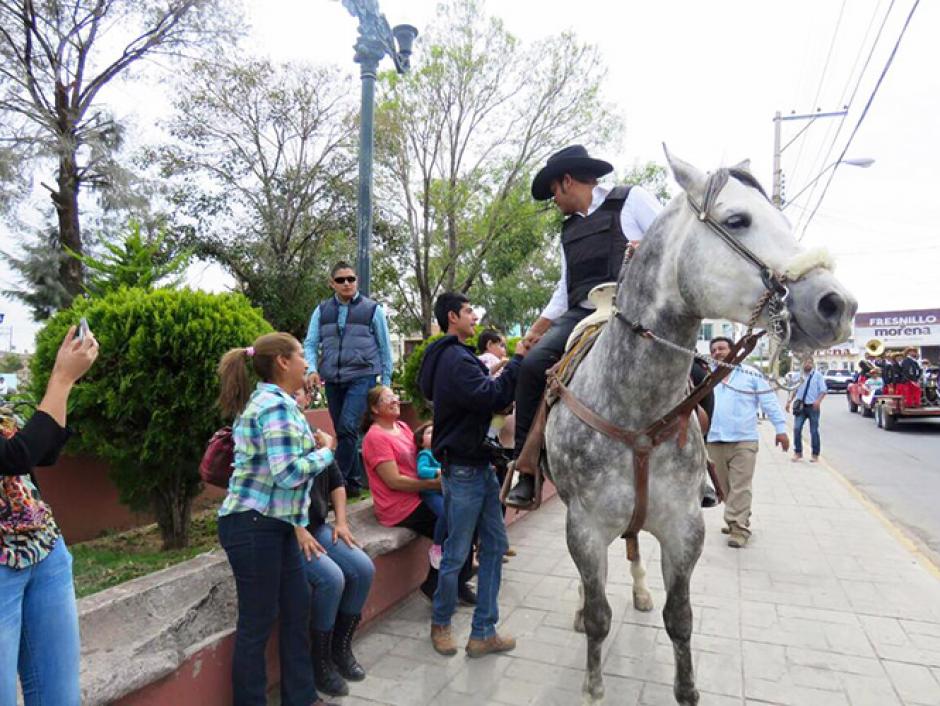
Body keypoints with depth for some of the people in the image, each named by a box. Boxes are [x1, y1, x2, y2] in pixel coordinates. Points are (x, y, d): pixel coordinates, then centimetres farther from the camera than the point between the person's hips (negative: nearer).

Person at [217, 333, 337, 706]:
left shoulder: (271, 401, 12)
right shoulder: (275, 405, -18)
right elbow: (288, 473, -25)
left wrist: (313, 444, 1)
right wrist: (326, 450, -10)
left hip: (275, 523, 10)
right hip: (253, 525, -10)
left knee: (297, 607, 15)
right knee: (258, 622, 4)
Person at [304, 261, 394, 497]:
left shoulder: (372, 309, 0)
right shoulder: (322, 310, 8)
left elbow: (384, 348, 4)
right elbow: (310, 344, 8)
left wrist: (386, 383, 2)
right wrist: (312, 370, -11)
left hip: (362, 378, -4)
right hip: (332, 381, 4)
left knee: (348, 427, -18)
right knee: (342, 432, 10)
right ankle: (354, 483, 22)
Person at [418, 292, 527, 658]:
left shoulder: (459, 356, 17)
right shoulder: (455, 359, -17)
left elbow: (488, 398, 19)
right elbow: (492, 396, -26)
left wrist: (512, 367, 6)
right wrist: (517, 360, -16)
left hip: (480, 465, 10)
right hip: (463, 469, -10)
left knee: (495, 545, 12)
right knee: (457, 553, 5)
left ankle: (483, 633, 22)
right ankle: (440, 623, 28)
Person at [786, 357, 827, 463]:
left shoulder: (818, 375, 3)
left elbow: (823, 390, -3)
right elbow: (794, 390, 18)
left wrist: (818, 400, -20)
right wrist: (790, 401, 5)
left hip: (813, 406, -2)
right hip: (800, 406, 2)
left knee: (814, 431, 3)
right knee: (797, 429, -6)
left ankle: (815, 454, 15)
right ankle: (798, 452, 6)